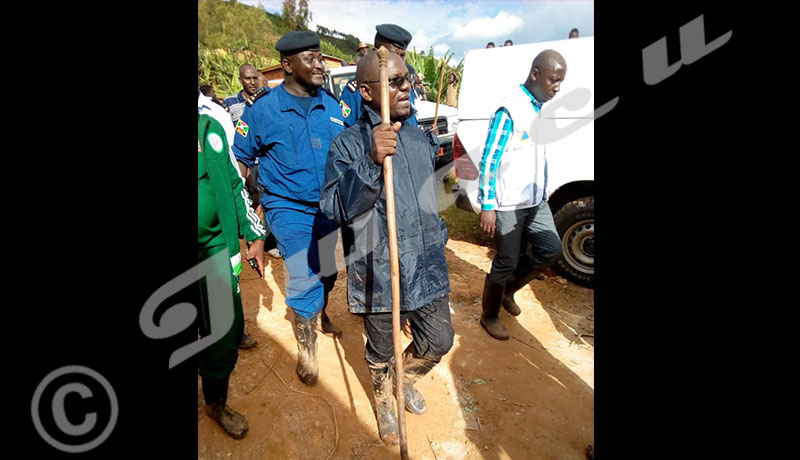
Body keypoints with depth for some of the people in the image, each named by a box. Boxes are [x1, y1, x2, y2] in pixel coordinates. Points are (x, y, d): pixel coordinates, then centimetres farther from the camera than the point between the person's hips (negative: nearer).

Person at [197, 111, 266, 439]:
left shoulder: (211, 126, 4)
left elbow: (234, 184, 11)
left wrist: (255, 236, 10)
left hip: (216, 248, 3)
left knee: (225, 332, 11)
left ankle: (217, 403, 36)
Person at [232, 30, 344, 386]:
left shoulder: (331, 105, 3)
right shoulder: (263, 110, -7)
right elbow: (241, 159, 1)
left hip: (328, 206, 4)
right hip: (289, 210, -4)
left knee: (326, 271, 17)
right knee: (304, 279, -3)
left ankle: (320, 314, 47)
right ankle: (305, 349, 19)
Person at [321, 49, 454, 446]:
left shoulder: (421, 139, 7)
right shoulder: (348, 144, -12)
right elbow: (334, 208, -24)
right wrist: (371, 162, -36)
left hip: (427, 266, 5)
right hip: (378, 272, -5)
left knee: (439, 341, 16)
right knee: (381, 350, 16)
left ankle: (406, 377, 49)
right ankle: (384, 398, 49)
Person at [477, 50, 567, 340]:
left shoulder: (542, 107, 9)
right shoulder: (510, 110, -17)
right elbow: (489, 159, -19)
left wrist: (544, 190, 20)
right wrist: (487, 206, -20)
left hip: (536, 200, 8)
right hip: (508, 204, -8)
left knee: (551, 250, 10)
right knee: (507, 262, 2)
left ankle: (508, 290, 31)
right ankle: (489, 317, 23)